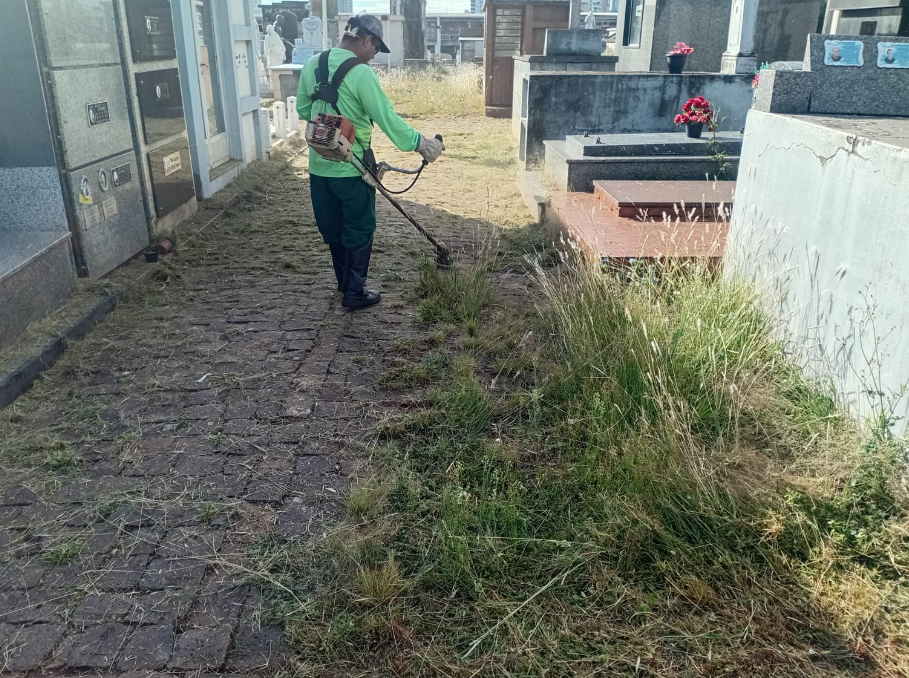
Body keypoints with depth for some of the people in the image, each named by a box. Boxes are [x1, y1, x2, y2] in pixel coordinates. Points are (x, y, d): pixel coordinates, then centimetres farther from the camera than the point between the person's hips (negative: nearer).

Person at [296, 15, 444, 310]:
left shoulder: (312, 64, 3)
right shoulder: (361, 73, -17)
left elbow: (303, 109, 12)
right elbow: (387, 118, -19)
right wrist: (419, 142, -10)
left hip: (319, 166, 6)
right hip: (351, 169, -6)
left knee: (332, 228, 19)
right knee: (359, 230, 9)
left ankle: (344, 282, 34)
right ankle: (355, 293, 15)